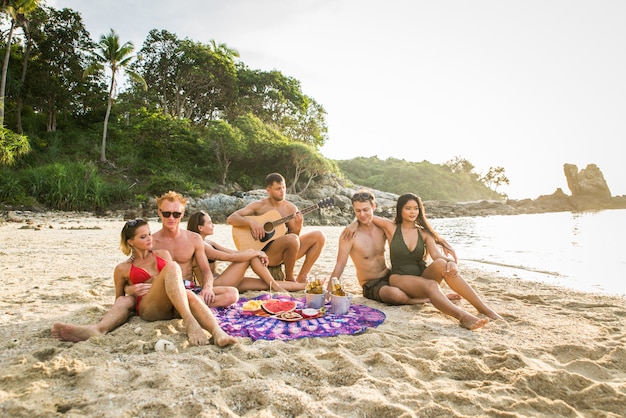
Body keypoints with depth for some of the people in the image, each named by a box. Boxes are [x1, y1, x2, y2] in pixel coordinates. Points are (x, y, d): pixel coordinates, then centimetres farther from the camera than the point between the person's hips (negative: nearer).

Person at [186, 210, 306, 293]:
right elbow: (230, 257, -22)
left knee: (267, 284, 0)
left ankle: (303, 286, 4)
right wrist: (256, 253, -13)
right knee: (250, 255, -14)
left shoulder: (209, 243, 16)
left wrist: (259, 254, -8)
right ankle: (276, 287, -7)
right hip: (215, 285, -9)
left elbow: (234, 252, 7)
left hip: (219, 281, 9)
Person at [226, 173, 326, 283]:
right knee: (292, 239, -35)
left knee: (319, 236, -9)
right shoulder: (259, 206, -2)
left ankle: (301, 279, -6)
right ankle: (289, 279, -11)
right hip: (265, 251, -5)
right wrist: (251, 222, -24)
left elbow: (294, 233, 6)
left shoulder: (291, 208, 8)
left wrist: (298, 227, -17)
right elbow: (230, 219, -8)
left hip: (287, 252, 6)